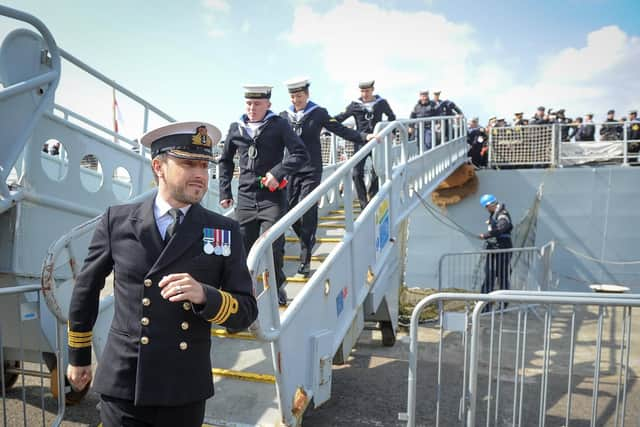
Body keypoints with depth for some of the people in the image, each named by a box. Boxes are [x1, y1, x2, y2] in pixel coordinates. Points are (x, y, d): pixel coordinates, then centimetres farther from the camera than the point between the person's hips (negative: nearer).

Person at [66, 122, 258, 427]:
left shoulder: (225, 231, -4)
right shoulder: (117, 220, -3)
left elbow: (246, 312, -3)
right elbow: (86, 289, 11)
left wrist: (204, 295, -23)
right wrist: (78, 357, 19)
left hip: (185, 391, 1)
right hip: (123, 384, -1)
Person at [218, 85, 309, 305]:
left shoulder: (278, 125, -2)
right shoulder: (236, 128, 9)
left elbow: (301, 154, -8)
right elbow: (225, 160, 21)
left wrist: (278, 173, -19)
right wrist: (225, 192, 15)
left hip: (273, 197, -4)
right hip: (245, 198, 4)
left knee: (272, 246, -7)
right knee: (244, 246, 7)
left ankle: (277, 289, 13)